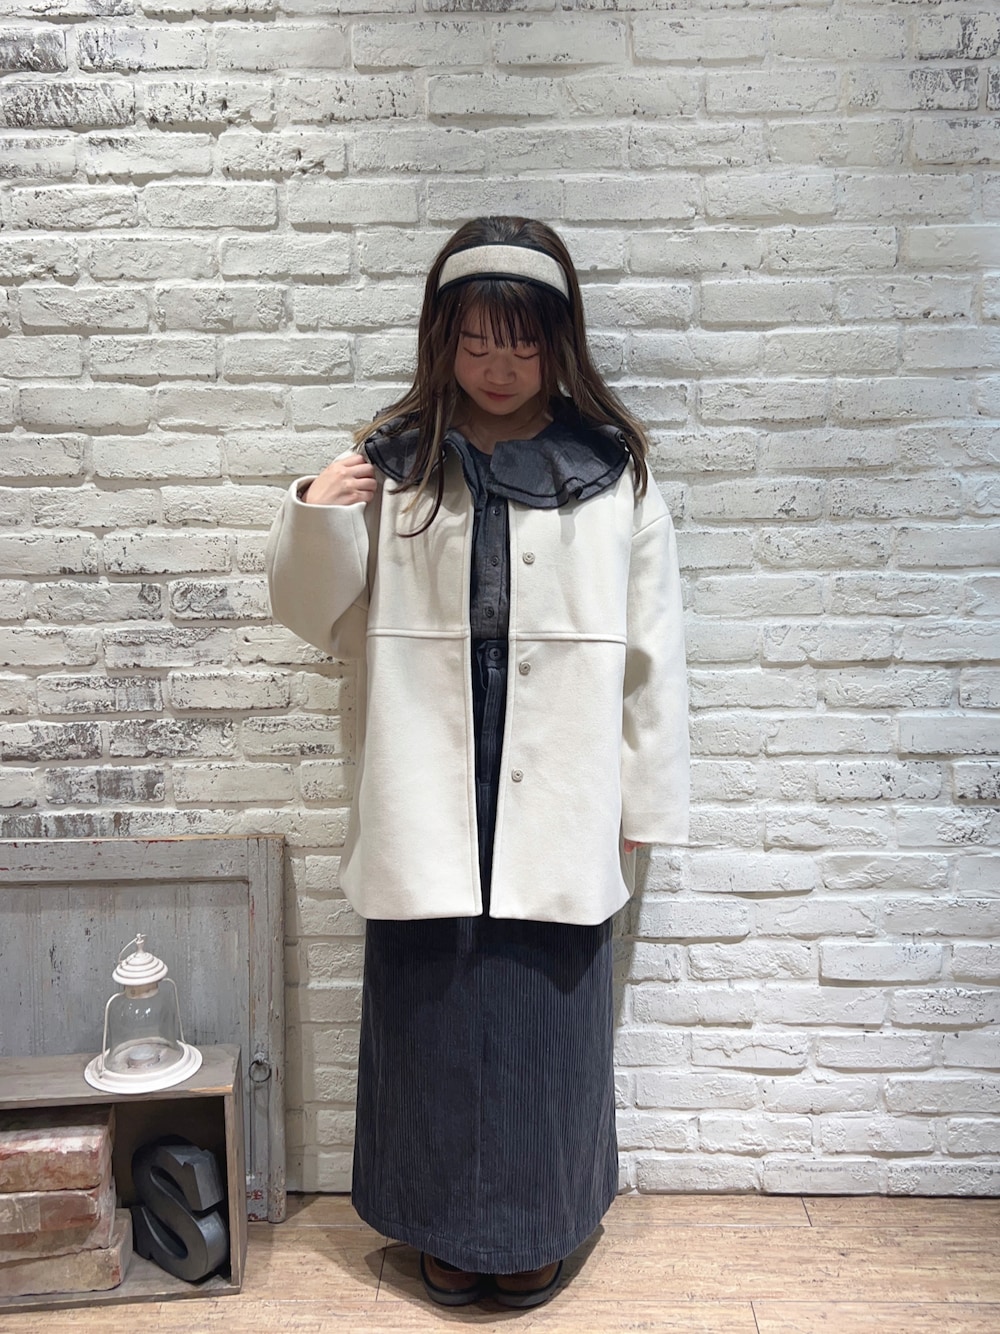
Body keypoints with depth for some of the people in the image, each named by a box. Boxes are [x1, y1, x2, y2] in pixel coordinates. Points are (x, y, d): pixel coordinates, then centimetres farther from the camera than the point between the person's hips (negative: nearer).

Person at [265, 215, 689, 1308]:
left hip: (557, 805, 0)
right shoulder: (393, 461, 2)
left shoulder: (612, 467, 0)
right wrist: (313, 522, -12)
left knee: (549, 1021, 11)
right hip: (428, 805, 1)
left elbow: (650, 644, 3)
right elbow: (323, 620, 8)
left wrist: (644, 798, 3)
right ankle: (450, 1223, 35)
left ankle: (538, 1226, 35)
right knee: (434, 1018, 11)